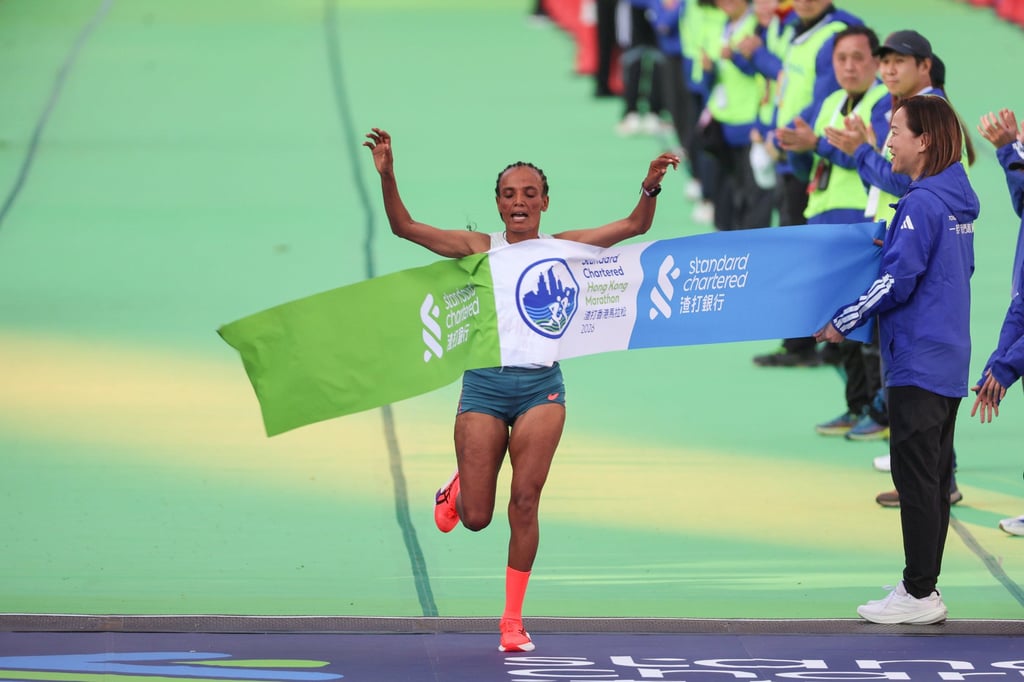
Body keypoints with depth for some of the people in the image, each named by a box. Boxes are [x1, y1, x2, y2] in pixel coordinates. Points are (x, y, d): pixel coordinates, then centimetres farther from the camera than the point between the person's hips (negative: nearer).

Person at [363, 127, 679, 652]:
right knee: (476, 518, -1)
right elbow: (405, 227, 2)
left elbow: (634, 226, 3)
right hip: (484, 385, 0)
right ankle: (459, 487, 39)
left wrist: (650, 188, -16)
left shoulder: (561, 248, 8)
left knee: (524, 503, -10)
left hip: (540, 387, 0)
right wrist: (387, 176, -12)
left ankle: (513, 620, 1)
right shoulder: (480, 248, 7)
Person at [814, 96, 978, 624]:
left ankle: (919, 594, -2)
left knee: (916, 478, -5)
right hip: (949, 361, 9)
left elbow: (898, 279, -19)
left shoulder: (922, 203, -17)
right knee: (933, 476, 12)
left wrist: (843, 322, -10)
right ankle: (923, 585, 18)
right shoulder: (956, 201, 12)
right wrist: (892, 248, 14)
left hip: (918, 362, -9)